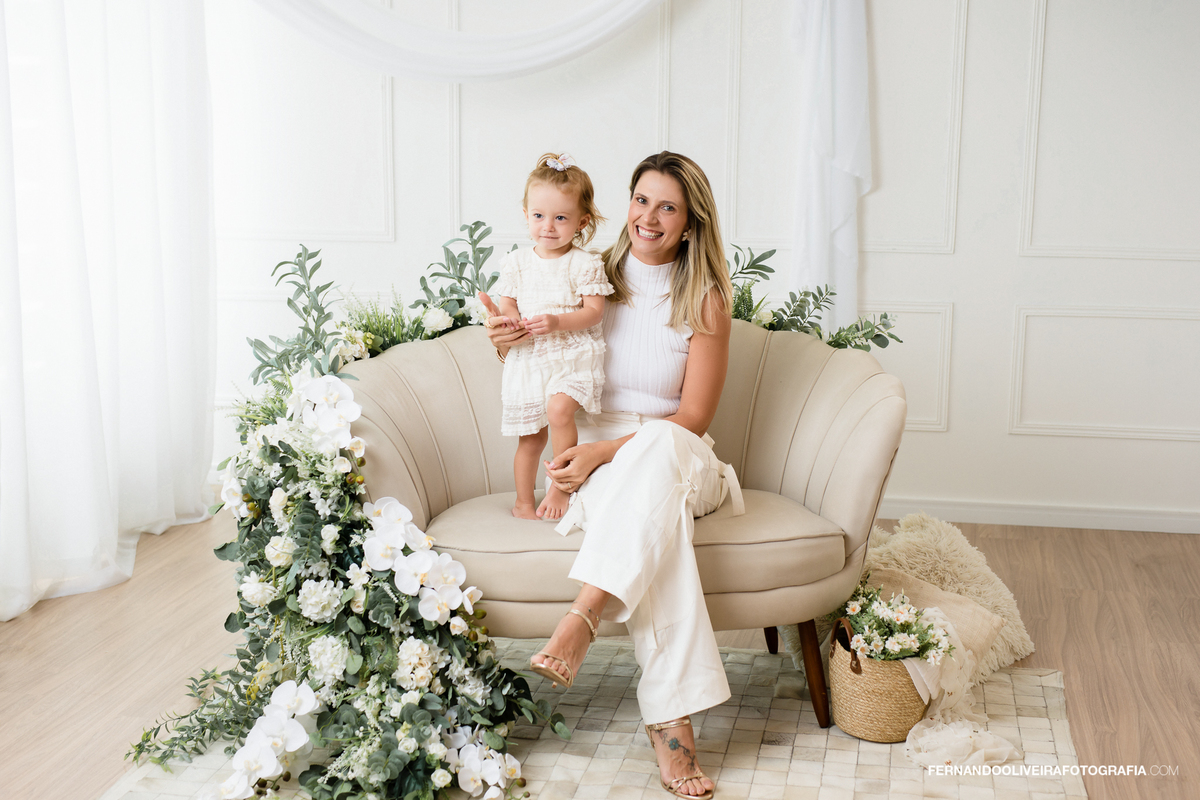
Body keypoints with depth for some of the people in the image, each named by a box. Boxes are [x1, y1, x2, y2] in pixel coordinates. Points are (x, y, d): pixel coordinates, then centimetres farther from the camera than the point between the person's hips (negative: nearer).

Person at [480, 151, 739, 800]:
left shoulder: (706, 300, 2)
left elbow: (693, 417, -5)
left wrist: (608, 449, -20)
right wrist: (509, 341, -4)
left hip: (676, 456, 0)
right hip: (596, 461, 1)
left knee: (657, 446, -41)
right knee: (657, 504, -38)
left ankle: (584, 614, -45)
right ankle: (670, 719, -45)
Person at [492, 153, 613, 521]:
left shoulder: (585, 263, -5)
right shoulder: (516, 262, 6)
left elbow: (594, 310, -8)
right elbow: (508, 301, 13)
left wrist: (558, 322, -24)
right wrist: (507, 319, -11)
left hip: (572, 355, -3)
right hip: (527, 358, 3)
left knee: (559, 409, -29)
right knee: (530, 437, 9)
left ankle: (560, 485, -11)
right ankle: (524, 503, 27)